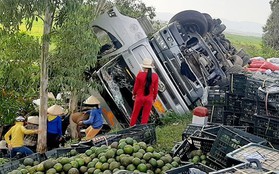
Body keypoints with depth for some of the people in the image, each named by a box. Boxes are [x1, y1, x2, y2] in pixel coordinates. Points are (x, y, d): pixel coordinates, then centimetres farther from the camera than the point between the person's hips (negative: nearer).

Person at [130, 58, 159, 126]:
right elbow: (155, 89, -2)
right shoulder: (155, 76, -8)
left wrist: (134, 94, 12)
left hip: (140, 97, -1)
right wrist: (154, 98, 13)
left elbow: (136, 86, -5)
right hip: (149, 98, 1)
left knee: (135, 113, 16)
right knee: (145, 116, 10)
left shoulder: (140, 74, -14)